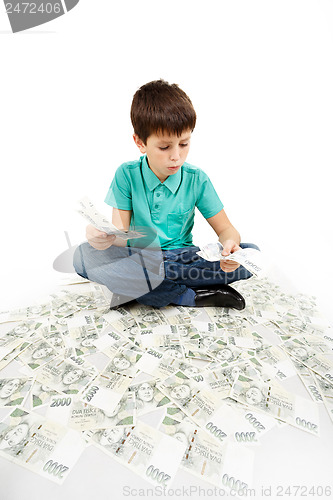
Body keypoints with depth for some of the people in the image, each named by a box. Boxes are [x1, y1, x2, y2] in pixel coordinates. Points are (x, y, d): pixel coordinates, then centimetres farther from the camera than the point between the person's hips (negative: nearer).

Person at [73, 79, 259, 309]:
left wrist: (231, 245, -26)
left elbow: (225, 229, -1)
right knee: (83, 255, -28)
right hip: (138, 258, 0)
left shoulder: (197, 180, -3)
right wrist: (104, 237, -32)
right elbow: (121, 235, -7)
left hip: (184, 257, 1)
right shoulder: (127, 175, -4)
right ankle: (192, 297, -23)